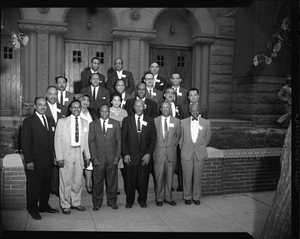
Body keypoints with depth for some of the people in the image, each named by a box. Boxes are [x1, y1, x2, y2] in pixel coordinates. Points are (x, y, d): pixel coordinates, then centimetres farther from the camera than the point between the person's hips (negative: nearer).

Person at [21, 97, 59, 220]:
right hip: (35, 161, -5)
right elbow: (25, 142, -9)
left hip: (48, 160, 5)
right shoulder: (28, 121, -5)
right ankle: (33, 209, 20)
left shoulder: (51, 120, 13)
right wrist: (28, 161, -13)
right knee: (34, 186, 5)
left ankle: (44, 206, 27)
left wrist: (54, 156, 6)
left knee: (46, 185, 12)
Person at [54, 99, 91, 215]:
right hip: (66, 154, -3)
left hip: (79, 153, 4)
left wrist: (87, 156, 10)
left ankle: (76, 203, 26)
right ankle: (65, 205, 15)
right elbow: (57, 140, -3)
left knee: (78, 180, 10)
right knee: (65, 181, 1)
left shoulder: (85, 123, 10)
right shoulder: (62, 121, -1)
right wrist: (59, 157, -10)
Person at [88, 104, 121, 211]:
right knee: (97, 181, 2)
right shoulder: (93, 124, 8)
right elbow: (91, 141, 3)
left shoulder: (115, 124, 9)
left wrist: (117, 156, -3)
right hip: (98, 158, 0)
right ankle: (97, 203, 16)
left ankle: (112, 202, 20)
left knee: (112, 181, 6)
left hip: (112, 157, 1)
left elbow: (118, 141, 6)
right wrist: (94, 157, -5)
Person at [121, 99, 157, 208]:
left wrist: (149, 154, -5)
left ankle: (142, 200, 25)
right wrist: (125, 154, -6)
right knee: (129, 180, 4)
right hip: (130, 156, -1)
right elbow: (123, 139, 3)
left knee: (143, 180, 6)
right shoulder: (127, 120, 4)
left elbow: (153, 139, 5)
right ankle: (129, 201, 21)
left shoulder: (150, 121, 6)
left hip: (144, 156, 1)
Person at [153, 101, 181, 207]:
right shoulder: (155, 121, 2)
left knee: (170, 177, 7)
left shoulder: (176, 121, 6)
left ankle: (168, 197, 21)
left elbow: (178, 135, 14)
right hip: (159, 153, -1)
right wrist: (155, 148, 3)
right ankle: (159, 198, 17)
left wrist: (174, 146, 8)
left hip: (171, 153, 1)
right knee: (159, 177, 3)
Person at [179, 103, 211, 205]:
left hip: (200, 154, 1)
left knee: (198, 177, 6)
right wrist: (182, 148, 10)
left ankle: (196, 197, 22)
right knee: (187, 177, 3)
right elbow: (180, 138, 9)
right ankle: (187, 197, 20)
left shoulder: (206, 123, 2)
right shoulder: (183, 122, 0)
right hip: (186, 154, 0)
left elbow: (207, 138, 13)